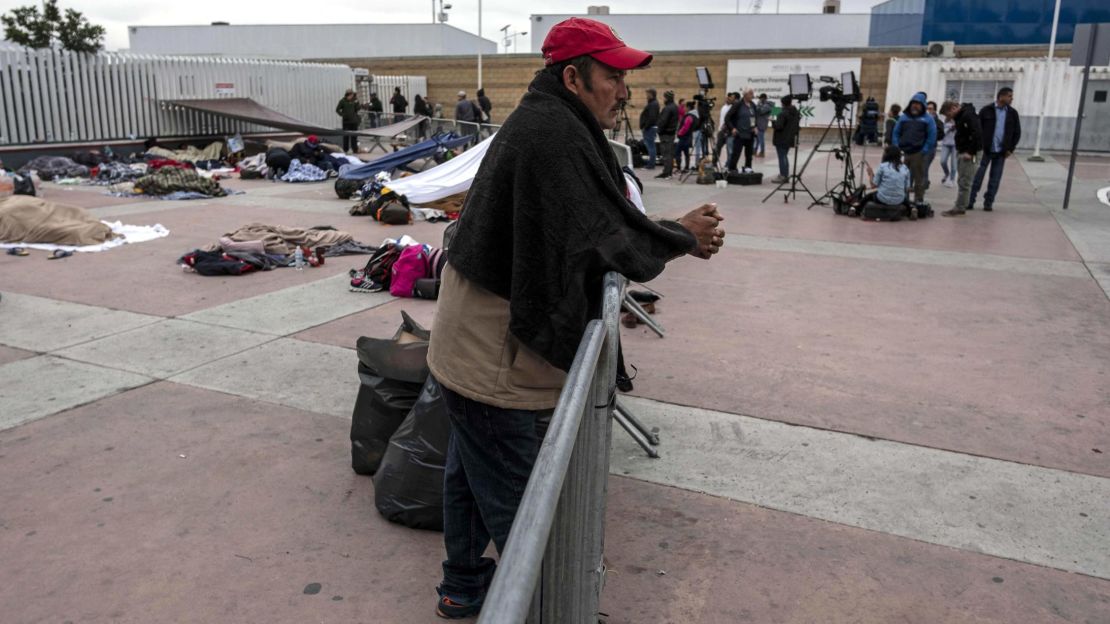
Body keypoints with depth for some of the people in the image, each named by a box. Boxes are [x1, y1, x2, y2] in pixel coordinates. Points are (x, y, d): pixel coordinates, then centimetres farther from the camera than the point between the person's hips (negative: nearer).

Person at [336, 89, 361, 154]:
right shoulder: (343, 101, -5)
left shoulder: (354, 101, 4)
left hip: (354, 121, 3)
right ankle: (345, 149, 11)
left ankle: (355, 149, 15)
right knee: (346, 136, 3)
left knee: (354, 136, 7)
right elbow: (337, 110, -2)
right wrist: (342, 115, -14)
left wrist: (357, 102, -11)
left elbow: (357, 109, 0)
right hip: (346, 121, -3)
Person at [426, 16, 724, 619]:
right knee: (516, 505, 6)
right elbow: (613, 236, -21)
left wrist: (676, 231, -1)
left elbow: (586, 228, 10)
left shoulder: (537, 122, 12)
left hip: (471, 343, 11)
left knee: (469, 472, 24)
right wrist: (682, 238, -3)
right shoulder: (556, 133, -22)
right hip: (495, 359, -11)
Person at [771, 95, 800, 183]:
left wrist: (773, 121, -6)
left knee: (782, 157, -3)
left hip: (781, 139, -8)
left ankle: (782, 176, -3)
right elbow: (797, 125, 15)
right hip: (790, 139, 8)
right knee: (785, 156, 18)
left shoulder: (783, 113, -19)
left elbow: (778, 126, -24)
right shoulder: (796, 113, 8)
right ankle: (786, 175, 22)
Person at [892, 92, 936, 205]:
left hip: (918, 153, -4)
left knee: (919, 178, 1)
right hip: (903, 153, 4)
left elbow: (932, 136, -4)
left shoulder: (928, 119, 0)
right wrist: (897, 148, -1)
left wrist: (924, 151, -12)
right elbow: (896, 133, 11)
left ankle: (918, 200, 7)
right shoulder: (904, 117, 11)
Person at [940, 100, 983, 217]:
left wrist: (971, 152, -22)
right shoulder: (959, 116, 14)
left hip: (969, 154, -10)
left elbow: (977, 134, -23)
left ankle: (960, 208, -5)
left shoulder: (968, 115, -16)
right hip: (961, 152, 10)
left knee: (964, 182, -7)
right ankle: (962, 206, 15)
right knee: (962, 181, 11)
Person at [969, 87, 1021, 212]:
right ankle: (970, 201, 4)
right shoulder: (986, 110, -2)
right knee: (978, 176, -2)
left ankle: (988, 202, 12)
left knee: (995, 178, 5)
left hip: (1001, 152, 3)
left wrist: (1010, 149, 3)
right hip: (985, 150, -3)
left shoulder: (1012, 113, 6)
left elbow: (1017, 133, 11)